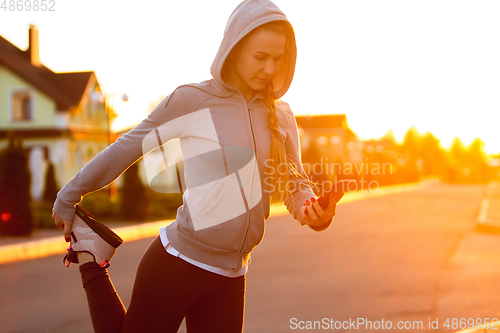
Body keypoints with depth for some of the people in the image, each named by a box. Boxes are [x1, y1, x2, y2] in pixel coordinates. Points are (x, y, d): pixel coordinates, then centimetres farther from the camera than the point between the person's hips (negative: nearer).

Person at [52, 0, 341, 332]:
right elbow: (124, 150, -2)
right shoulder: (192, 100, -9)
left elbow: (295, 183, 8)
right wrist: (68, 199, 5)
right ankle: (91, 260, 27)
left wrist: (310, 208, -16)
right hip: (176, 264, -5)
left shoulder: (282, 117, 7)